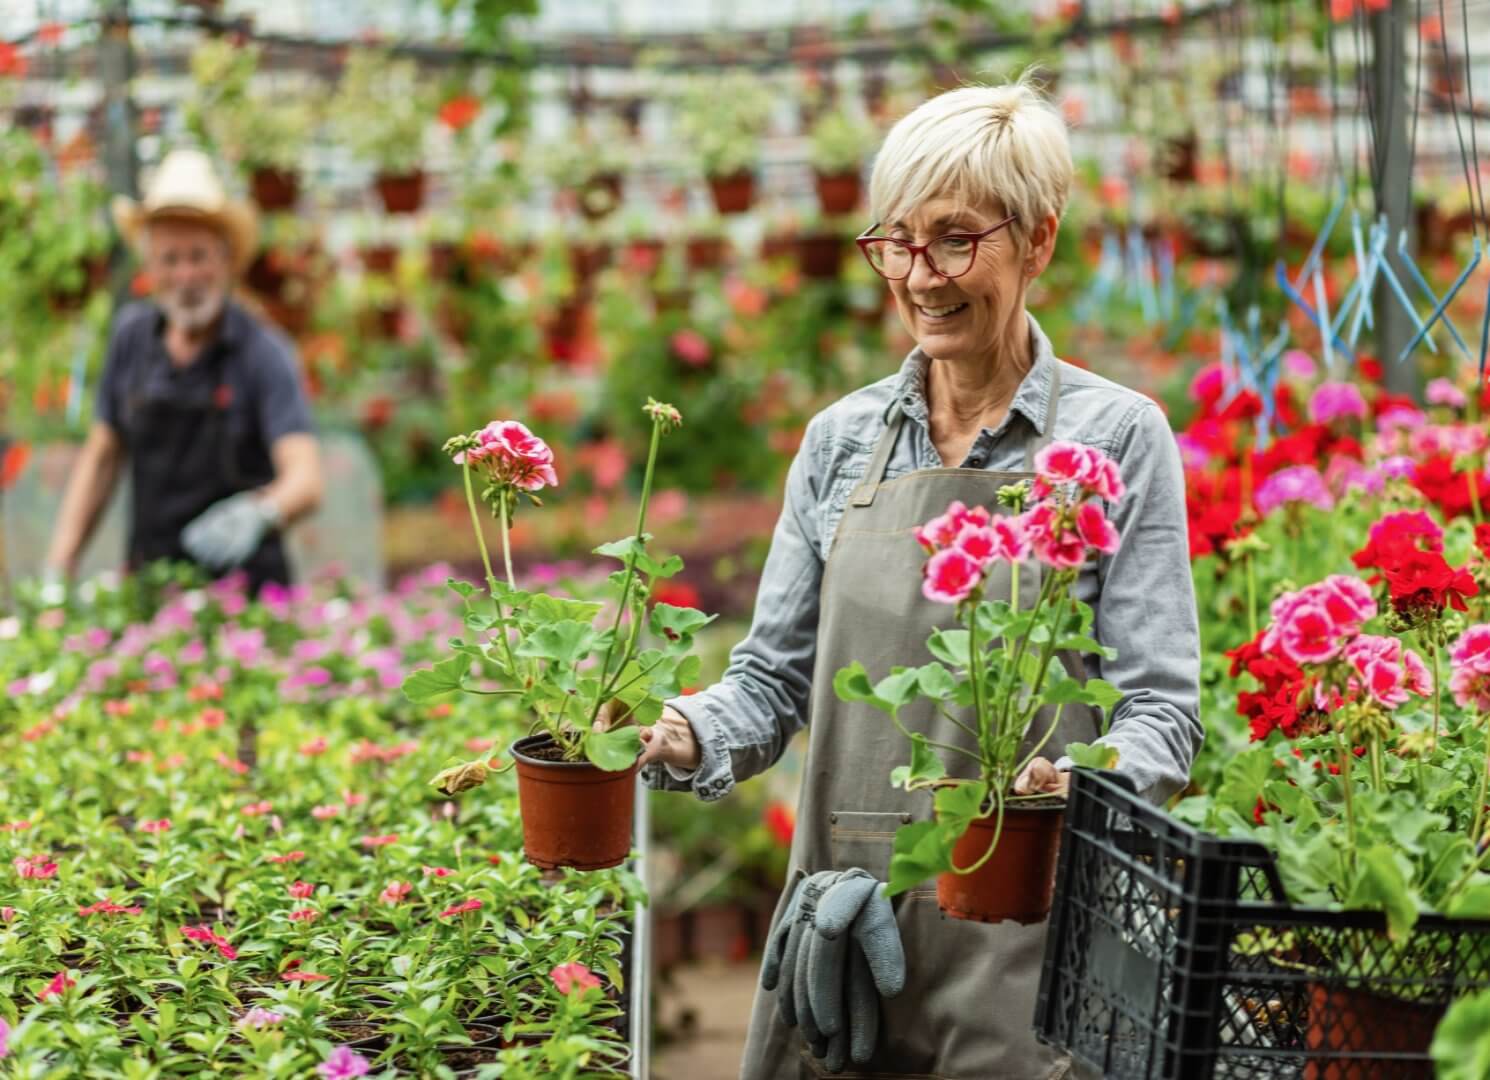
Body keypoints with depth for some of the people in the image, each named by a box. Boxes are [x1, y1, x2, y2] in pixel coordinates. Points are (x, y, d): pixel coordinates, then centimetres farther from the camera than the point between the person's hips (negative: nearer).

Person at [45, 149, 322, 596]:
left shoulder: (264, 354, -10)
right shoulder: (132, 334, 5)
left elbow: (305, 479, -20)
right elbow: (101, 457, 14)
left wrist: (259, 513, -42)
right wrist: (56, 572, 7)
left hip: (242, 589, -3)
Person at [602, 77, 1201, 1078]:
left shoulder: (1117, 435, -2)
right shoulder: (841, 439, 9)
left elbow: (1161, 709, -5)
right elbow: (775, 680, 11)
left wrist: (1079, 785, -25)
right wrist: (686, 738, -9)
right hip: (843, 924, 4)